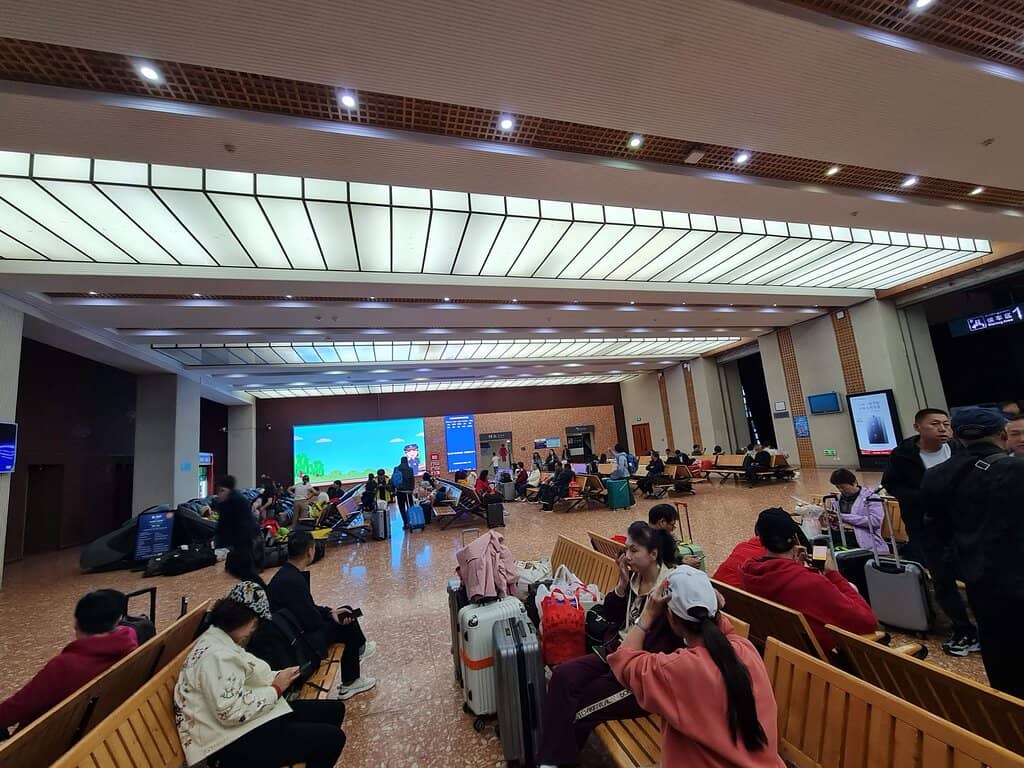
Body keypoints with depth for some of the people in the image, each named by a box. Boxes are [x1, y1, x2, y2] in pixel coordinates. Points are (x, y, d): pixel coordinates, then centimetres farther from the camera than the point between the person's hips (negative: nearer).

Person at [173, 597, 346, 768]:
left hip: (247, 717, 11)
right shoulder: (216, 654, -26)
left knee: (334, 709, 9)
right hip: (231, 742, -11)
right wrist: (276, 689, -18)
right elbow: (231, 713, -30)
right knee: (332, 738, -16)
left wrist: (277, 677, -1)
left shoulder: (222, 640, 7)